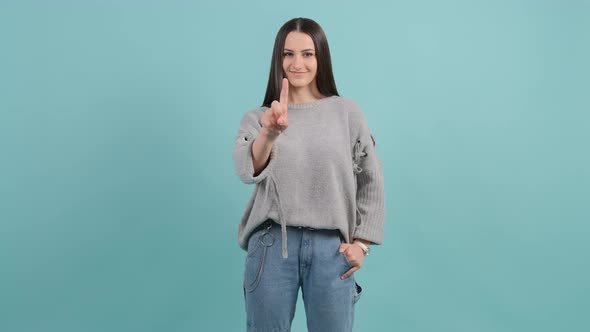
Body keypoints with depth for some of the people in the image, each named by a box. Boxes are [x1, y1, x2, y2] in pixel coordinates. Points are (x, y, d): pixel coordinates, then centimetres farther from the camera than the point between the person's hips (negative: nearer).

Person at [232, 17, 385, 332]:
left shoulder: (347, 112, 3)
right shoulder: (256, 118, 2)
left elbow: (370, 181, 6)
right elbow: (247, 171, -17)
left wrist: (361, 241, 0)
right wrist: (269, 132, -35)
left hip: (331, 248, 0)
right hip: (272, 245, 0)